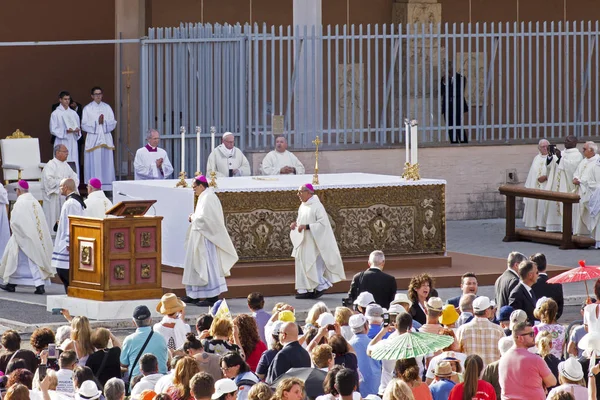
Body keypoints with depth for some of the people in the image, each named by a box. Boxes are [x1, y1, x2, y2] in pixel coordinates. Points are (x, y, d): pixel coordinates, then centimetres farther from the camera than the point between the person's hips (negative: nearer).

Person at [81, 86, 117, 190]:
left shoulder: (107, 107, 12)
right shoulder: (87, 108, 5)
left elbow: (113, 123, 8)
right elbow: (84, 125, -1)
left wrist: (104, 122, -10)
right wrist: (97, 123, -11)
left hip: (106, 138, 3)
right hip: (93, 138, -3)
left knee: (106, 161, -1)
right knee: (94, 164, -7)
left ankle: (107, 188, 1)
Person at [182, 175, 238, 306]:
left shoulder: (208, 198, -17)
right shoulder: (205, 196, 14)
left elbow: (203, 217, -25)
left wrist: (193, 218, -7)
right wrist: (195, 217, 6)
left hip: (206, 239, -11)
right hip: (201, 239, 11)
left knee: (207, 265, -7)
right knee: (196, 265, 13)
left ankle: (212, 297, -5)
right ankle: (194, 295, 19)